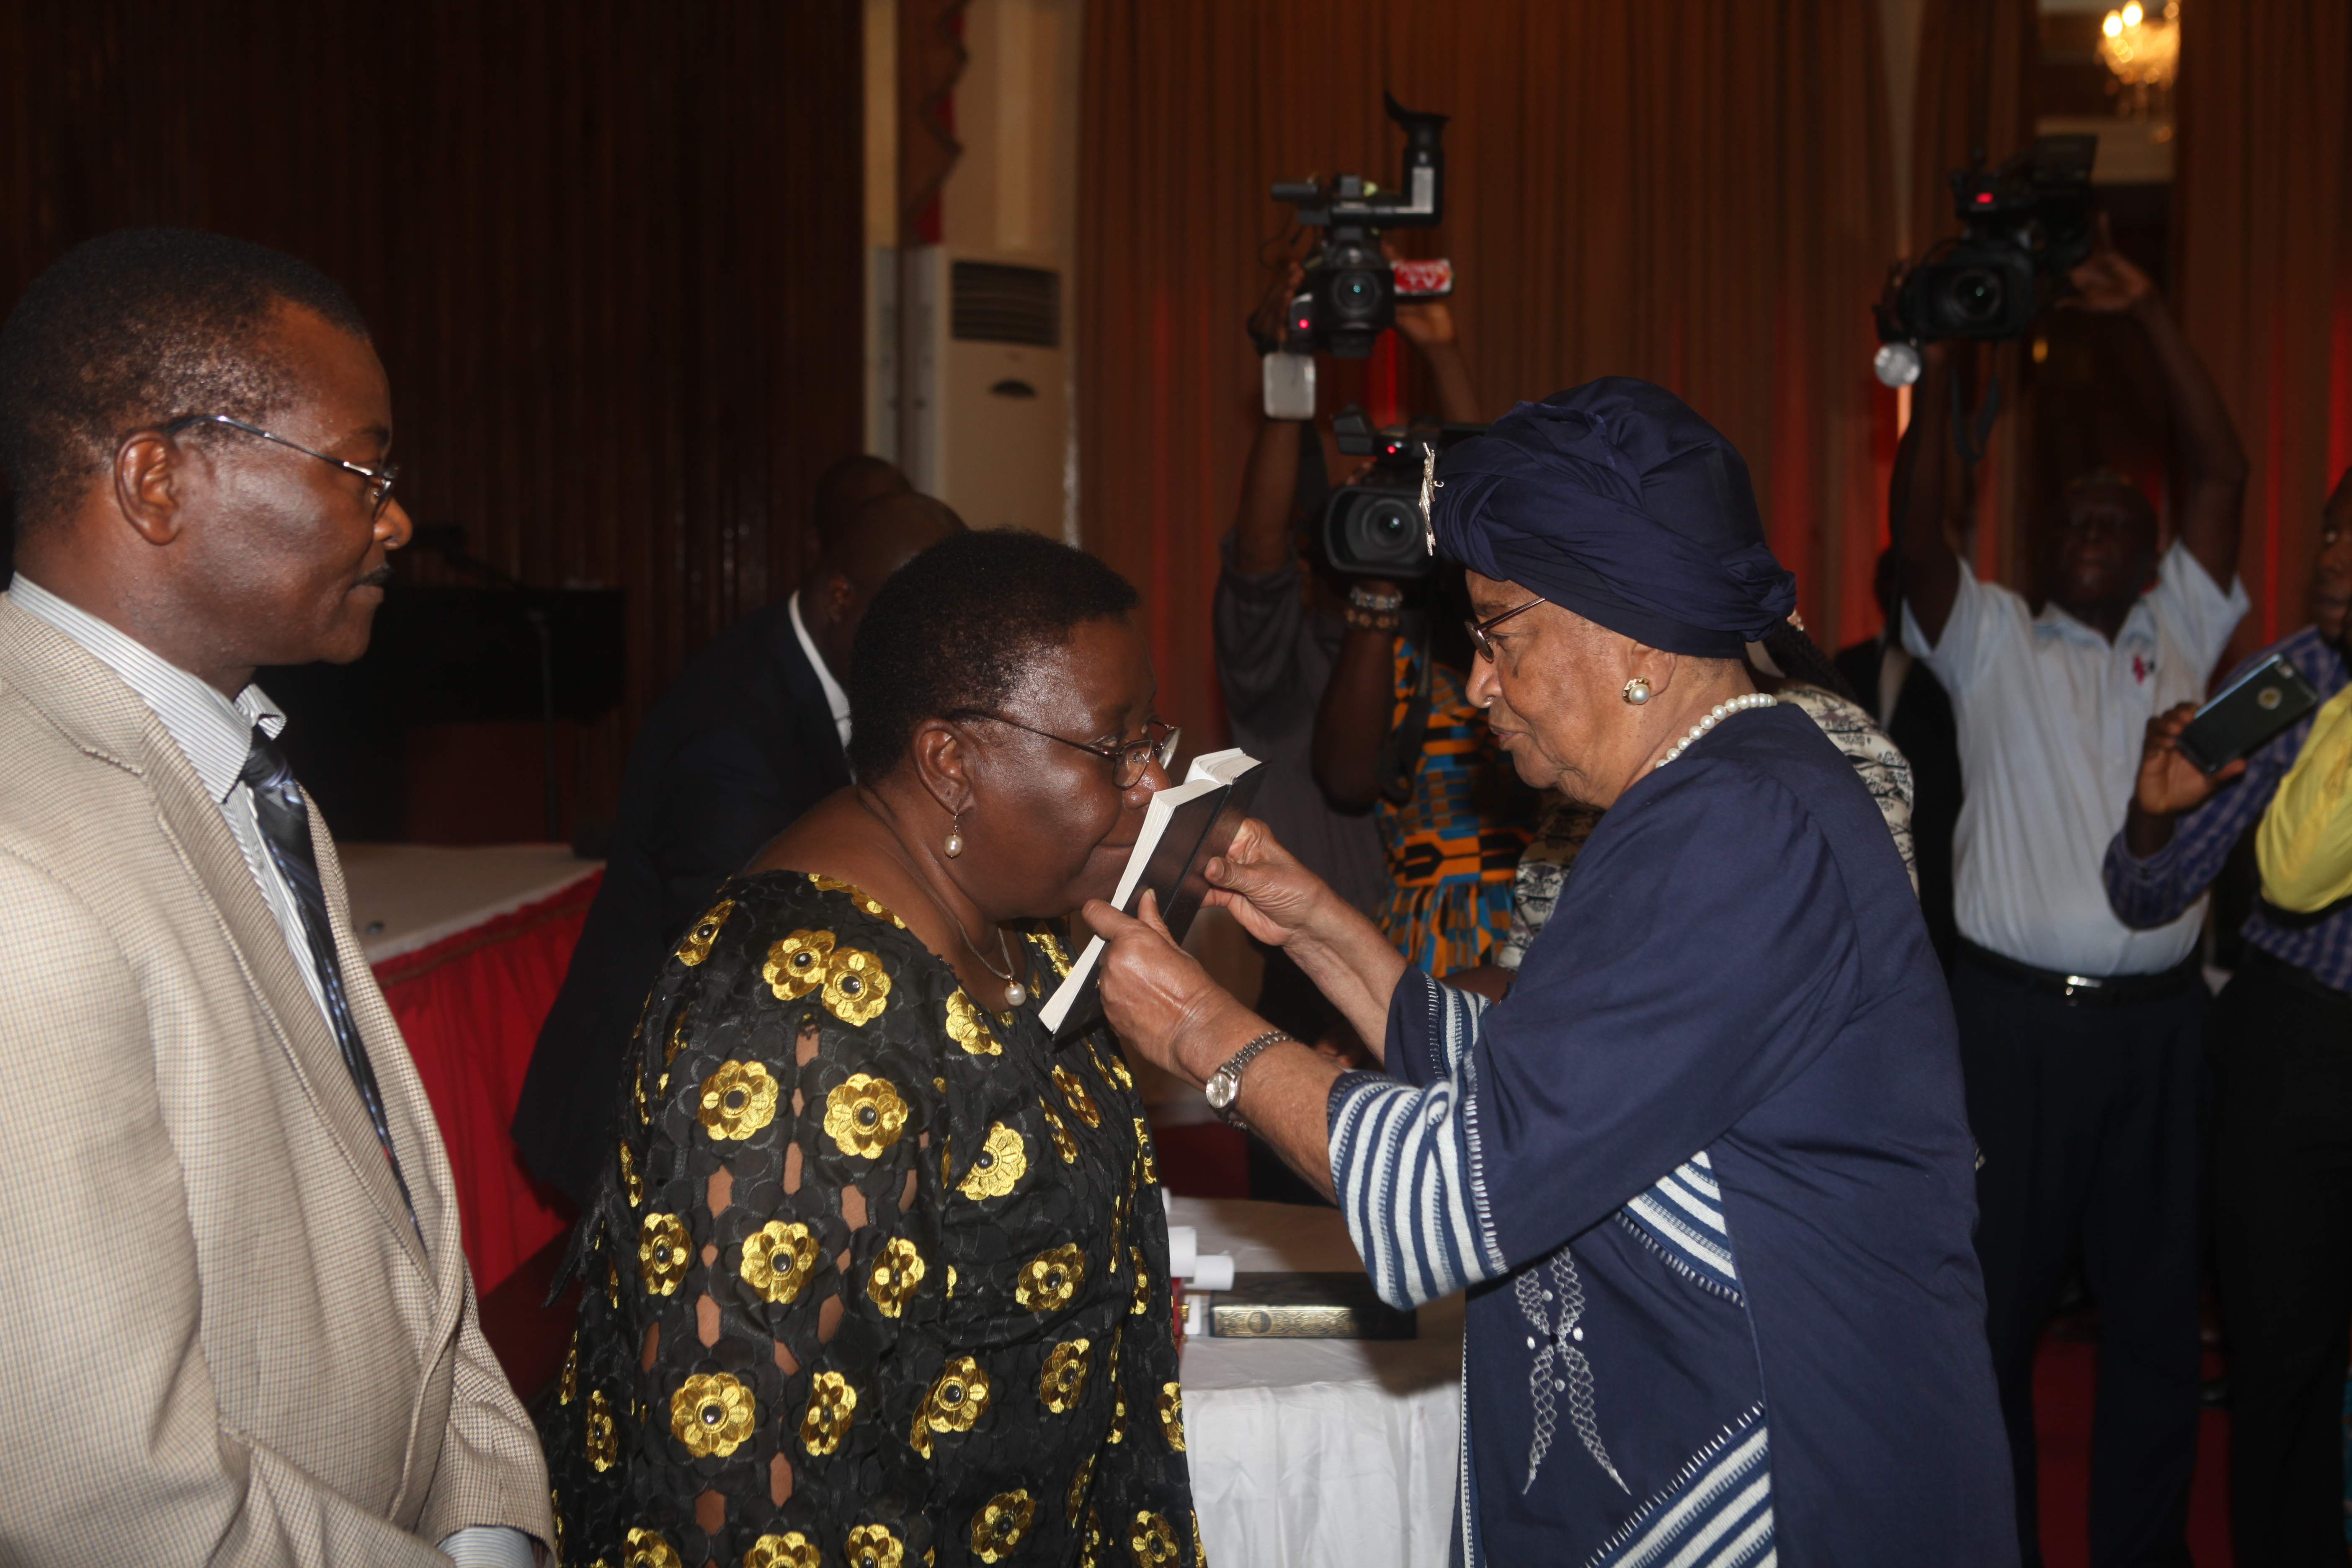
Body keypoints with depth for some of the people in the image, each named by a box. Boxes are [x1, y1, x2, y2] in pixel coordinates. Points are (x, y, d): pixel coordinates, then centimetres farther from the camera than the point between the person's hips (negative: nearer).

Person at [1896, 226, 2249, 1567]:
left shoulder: (2180, 635, 13)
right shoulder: (1991, 642, 9)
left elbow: (2224, 473, 6)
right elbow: (1921, 536, -6)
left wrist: (2149, 313, 0)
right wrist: (1937, 373, -13)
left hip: (2160, 1017, 2)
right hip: (2018, 1016, -2)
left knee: (2158, 1304, 8)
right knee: (2000, 1300, 3)